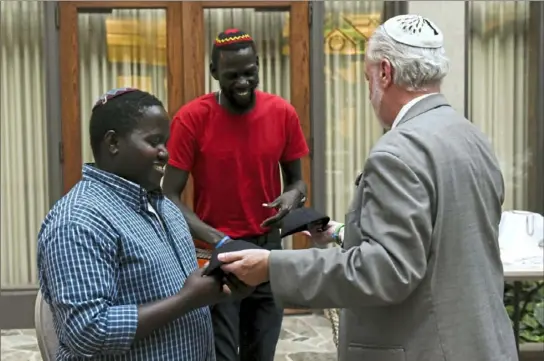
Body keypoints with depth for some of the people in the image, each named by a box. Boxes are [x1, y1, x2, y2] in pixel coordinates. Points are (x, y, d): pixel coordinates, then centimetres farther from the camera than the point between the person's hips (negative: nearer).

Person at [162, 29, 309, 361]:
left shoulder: (283, 113, -2)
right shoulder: (191, 119, -11)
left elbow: (296, 180, 11)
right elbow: (170, 197, -9)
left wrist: (294, 195, -13)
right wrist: (216, 240, -22)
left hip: (268, 249, 3)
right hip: (213, 254, -3)